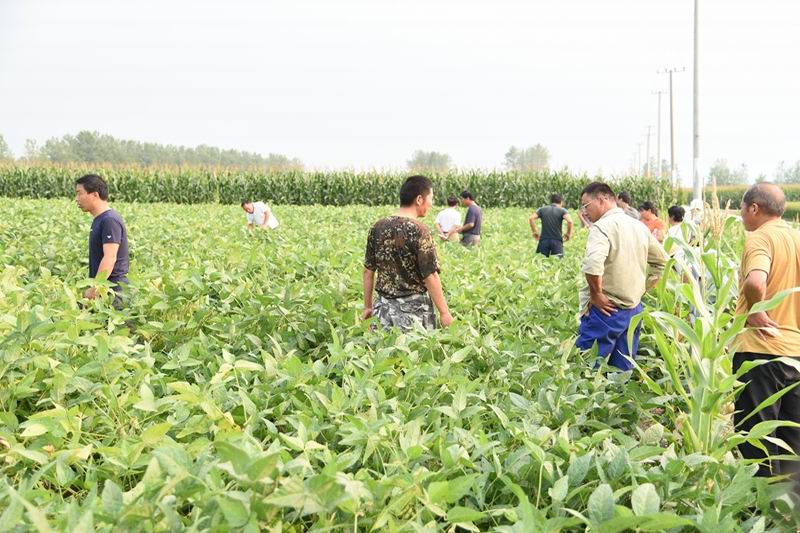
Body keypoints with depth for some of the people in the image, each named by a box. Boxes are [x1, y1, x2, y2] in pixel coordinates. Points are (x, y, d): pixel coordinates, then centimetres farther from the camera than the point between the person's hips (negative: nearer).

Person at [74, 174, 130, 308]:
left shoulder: (110, 221, -15)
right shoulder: (99, 220, 17)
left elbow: (110, 258, -24)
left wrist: (94, 289, -28)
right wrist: (95, 287, 21)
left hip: (112, 290, -9)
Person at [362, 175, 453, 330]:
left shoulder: (378, 227, 3)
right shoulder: (419, 231, -14)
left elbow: (368, 271, 9)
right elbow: (430, 276, -15)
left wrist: (368, 306, 17)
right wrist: (444, 312, -8)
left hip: (383, 307, 5)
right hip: (414, 308, -5)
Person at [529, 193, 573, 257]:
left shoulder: (542, 209, 9)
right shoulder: (562, 210, 2)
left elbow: (531, 218, -3)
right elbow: (570, 221, -15)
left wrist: (534, 232, 5)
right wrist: (568, 234, -2)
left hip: (544, 240, 2)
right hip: (557, 241, -2)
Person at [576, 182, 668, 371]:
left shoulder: (602, 227, -14)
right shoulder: (639, 227, 11)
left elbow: (592, 265, -31)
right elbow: (662, 261, 21)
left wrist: (596, 294, -17)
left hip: (606, 311, -8)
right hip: (634, 308, 8)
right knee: (623, 371, 12)